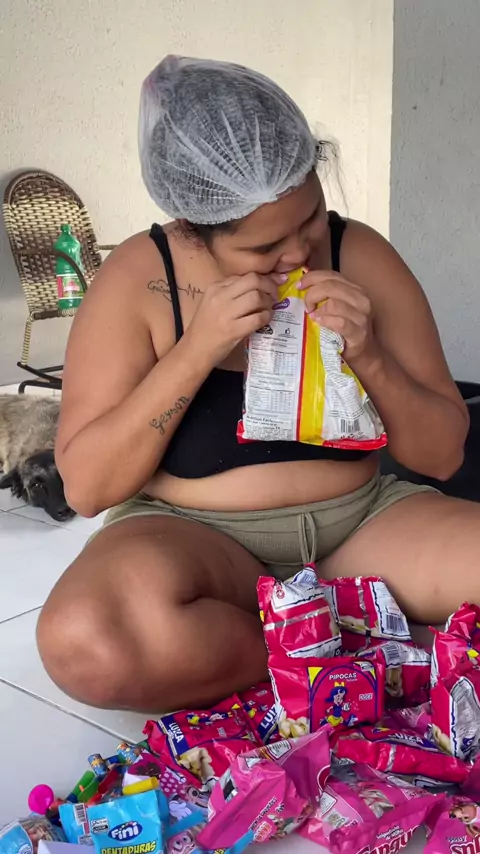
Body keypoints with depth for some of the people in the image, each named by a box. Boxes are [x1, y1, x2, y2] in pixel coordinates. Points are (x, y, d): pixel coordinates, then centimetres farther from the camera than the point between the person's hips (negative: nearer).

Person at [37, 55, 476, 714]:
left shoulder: (363, 257, -3)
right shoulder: (138, 279, -8)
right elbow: (85, 486, -12)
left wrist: (368, 357, -19)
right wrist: (196, 351, -22)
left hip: (361, 525, 2)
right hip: (190, 537, -1)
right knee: (84, 637, -34)